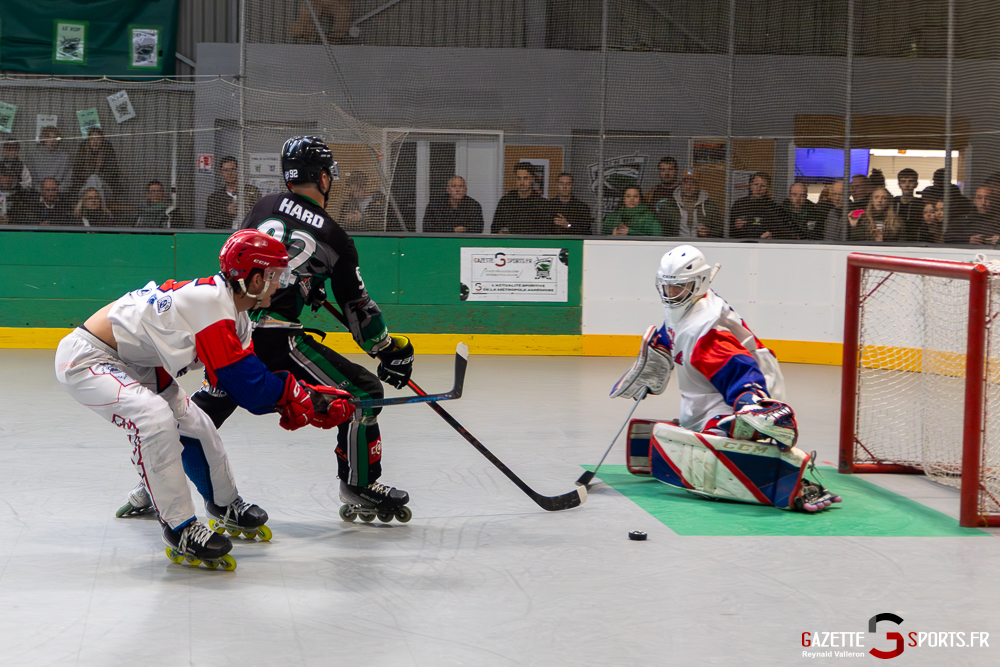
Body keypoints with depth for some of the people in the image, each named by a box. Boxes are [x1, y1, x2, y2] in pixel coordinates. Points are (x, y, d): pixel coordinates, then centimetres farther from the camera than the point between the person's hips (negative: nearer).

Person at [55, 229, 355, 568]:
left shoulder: (233, 313, 3)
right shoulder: (210, 303, -29)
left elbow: (251, 379, 5)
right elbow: (244, 385, -30)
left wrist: (304, 401, -8)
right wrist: (301, 396, -19)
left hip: (133, 363, 11)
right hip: (86, 357, -10)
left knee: (193, 423, 14)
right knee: (155, 418, -29)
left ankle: (225, 504, 37)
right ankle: (179, 528, -21)